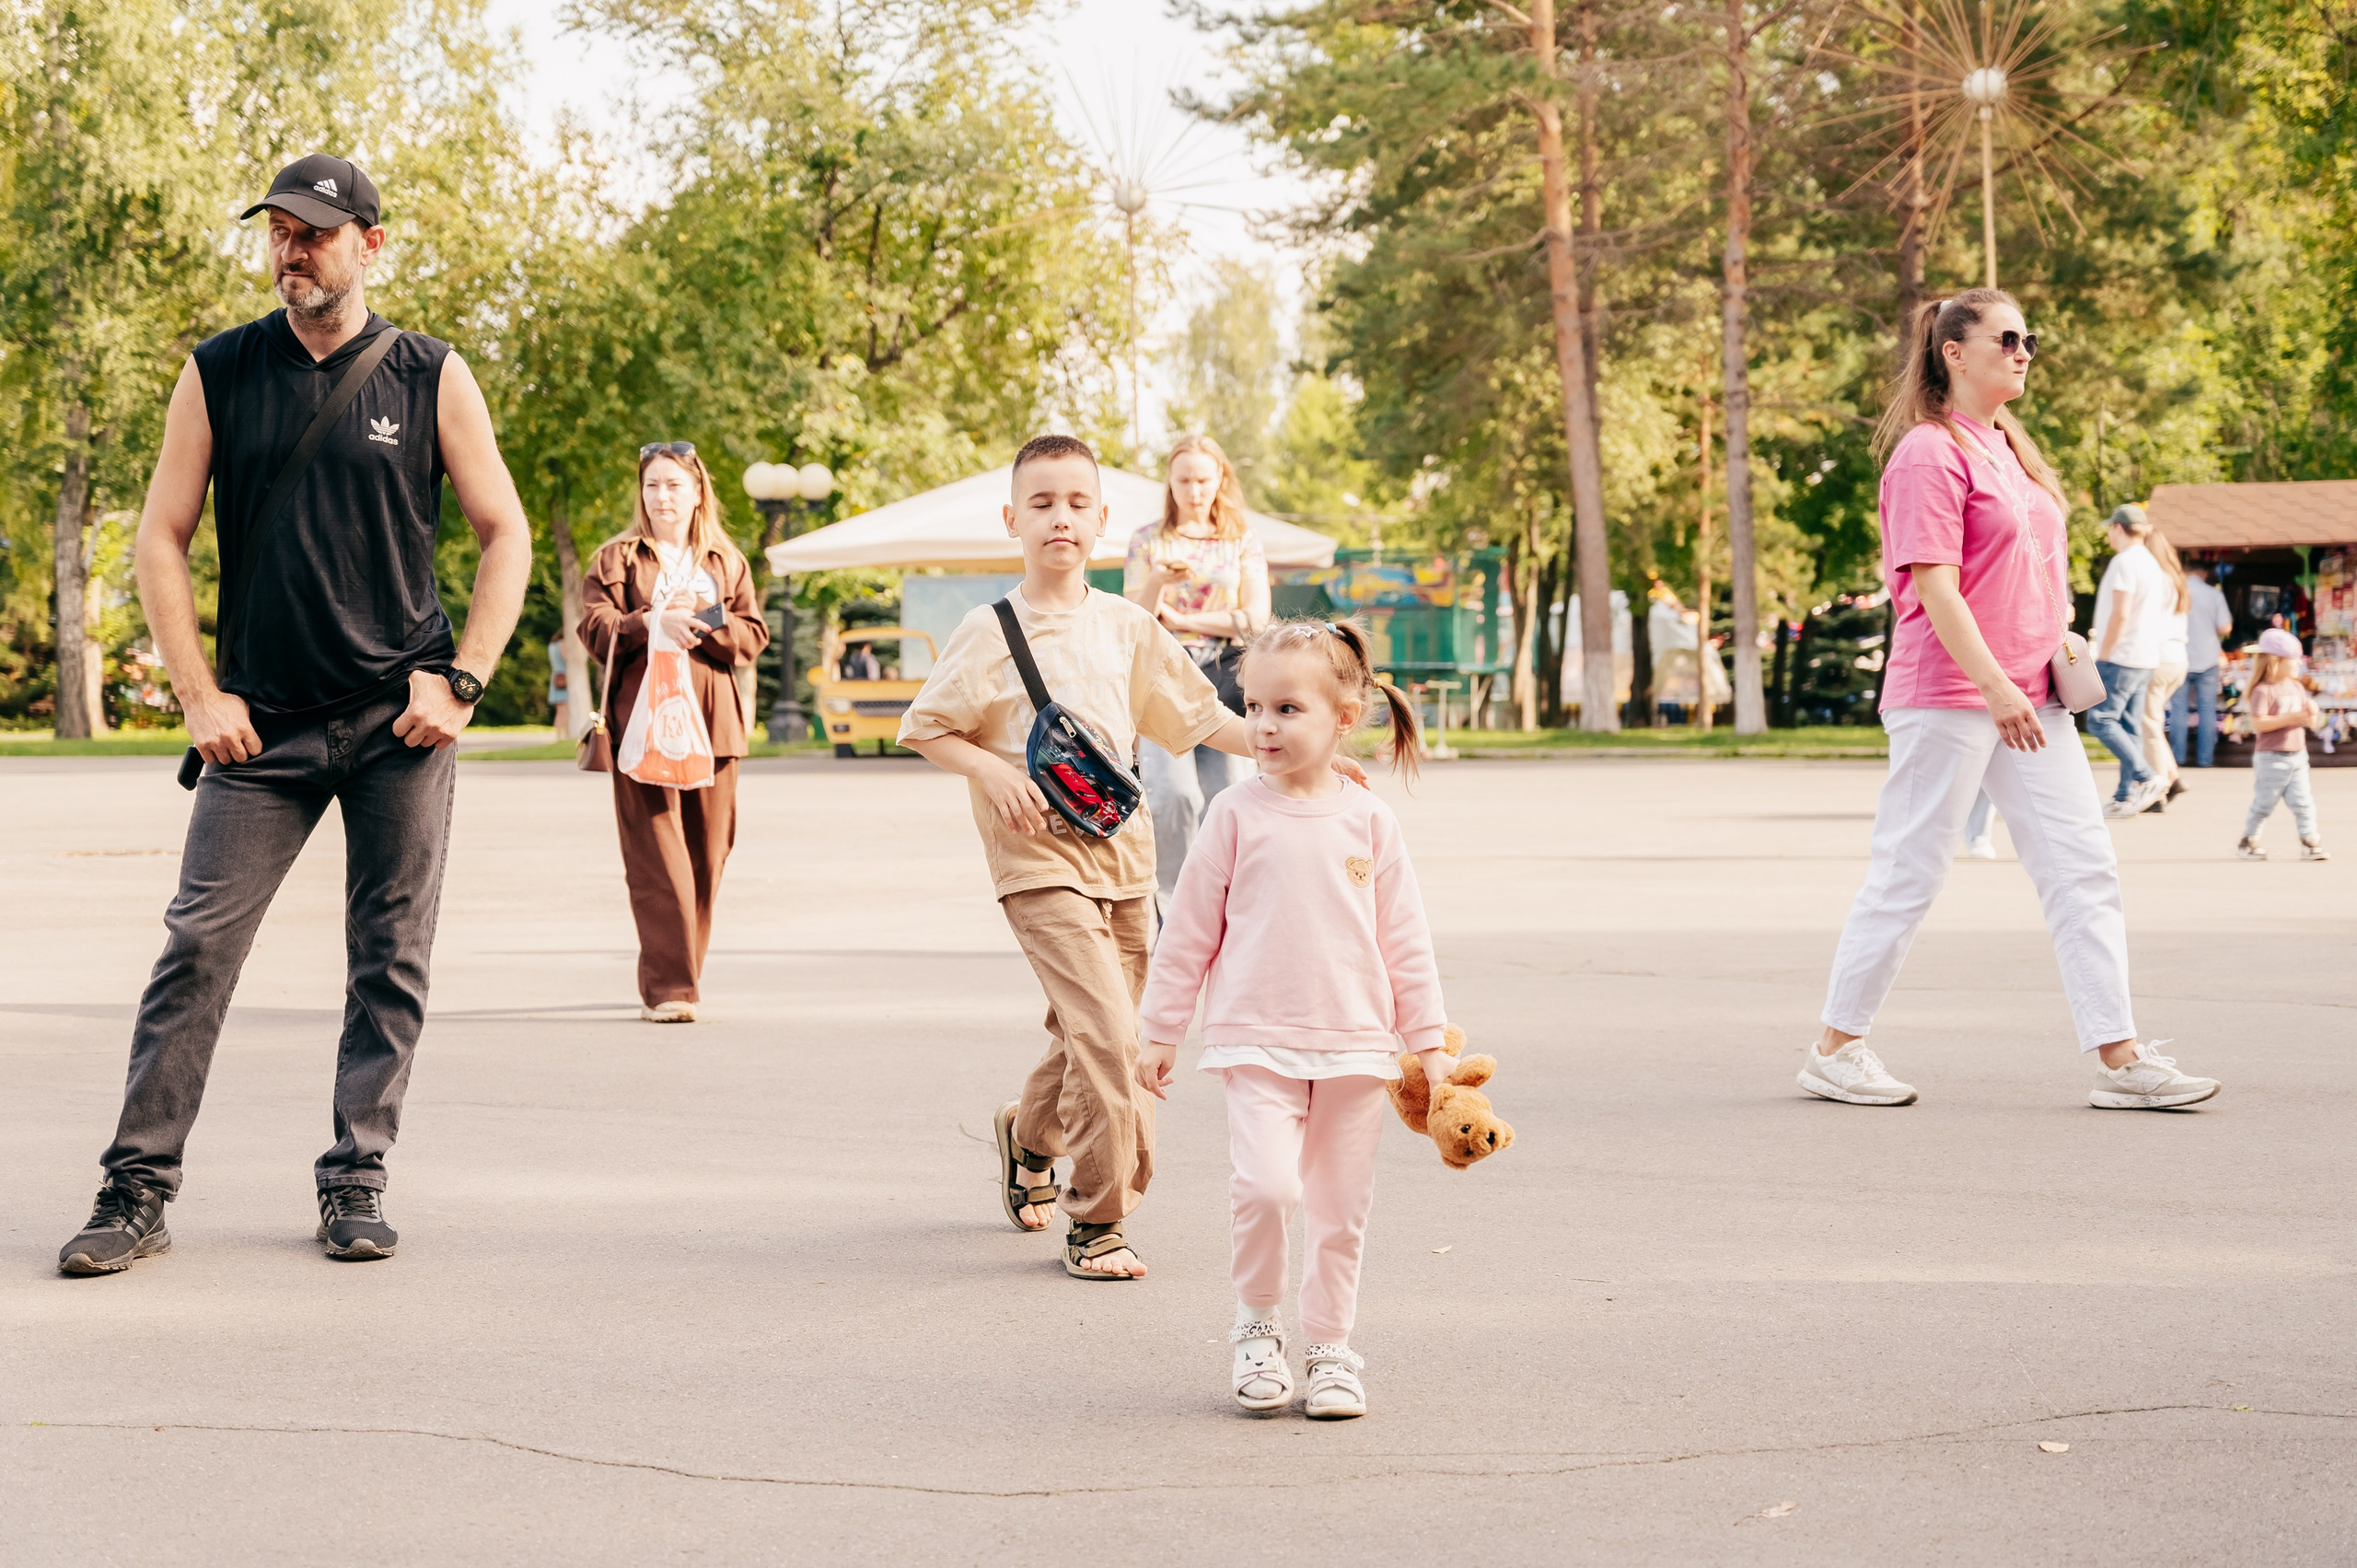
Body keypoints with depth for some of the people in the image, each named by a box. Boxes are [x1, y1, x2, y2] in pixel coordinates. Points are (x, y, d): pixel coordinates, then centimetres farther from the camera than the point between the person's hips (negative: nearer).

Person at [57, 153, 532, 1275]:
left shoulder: (429, 377, 3)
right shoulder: (218, 374, 4)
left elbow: (506, 535, 7)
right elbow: (161, 540, 6)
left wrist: (459, 682, -3)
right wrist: (198, 695, -2)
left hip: (400, 722, 0)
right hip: (262, 723, 0)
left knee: (391, 959, 2)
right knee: (198, 944, -6)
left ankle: (355, 1181, 13)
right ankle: (139, 1190, 0)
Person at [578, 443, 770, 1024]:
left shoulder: (728, 562, 17)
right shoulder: (616, 557, 10)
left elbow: (753, 636, 8)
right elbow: (596, 629, -2)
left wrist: (704, 622, -10)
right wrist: (653, 623, -18)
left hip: (711, 723, 3)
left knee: (707, 854, 3)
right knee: (657, 856, -11)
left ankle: (682, 975, 15)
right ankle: (668, 987, -13)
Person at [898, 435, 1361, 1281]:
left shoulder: (1126, 626, 8)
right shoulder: (991, 632, -5)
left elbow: (1196, 716, 15)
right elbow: (922, 727, 1)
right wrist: (992, 771, -15)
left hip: (1120, 849, 5)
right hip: (1038, 856, -5)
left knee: (1086, 1033, 13)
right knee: (1107, 1031, -17)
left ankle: (1027, 1134, 46)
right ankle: (1096, 1221, -6)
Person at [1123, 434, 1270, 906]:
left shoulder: (1243, 543, 12)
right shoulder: (1148, 541, 12)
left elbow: (1255, 618, 1)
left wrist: (1179, 618, -1)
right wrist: (1157, 581, -13)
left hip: (1223, 674, 1)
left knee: (1222, 796, -11)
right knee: (1173, 793, -19)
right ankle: (1168, 898, -4)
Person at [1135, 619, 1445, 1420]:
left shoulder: (1369, 822, 4)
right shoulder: (1237, 814, -1)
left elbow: (1404, 939, 9)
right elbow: (1189, 929, 5)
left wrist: (1431, 1040, 8)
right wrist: (1159, 1030, 6)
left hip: (1355, 1045, 2)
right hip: (1257, 1038, -2)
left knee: (1340, 1210, 6)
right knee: (1266, 1183, -19)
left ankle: (1330, 1350, 21)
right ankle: (1256, 1324, 4)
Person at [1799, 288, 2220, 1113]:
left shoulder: (2011, 449, 17)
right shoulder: (1929, 452, -11)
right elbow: (1933, 584, -18)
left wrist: (2058, 650, 16)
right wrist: (1994, 687, -23)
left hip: (2028, 698, 9)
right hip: (1946, 696, -9)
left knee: (2084, 870, 1)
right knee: (1908, 875, -1)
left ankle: (2120, 1061, 1)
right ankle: (1836, 1050, 12)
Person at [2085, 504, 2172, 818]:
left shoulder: (2125, 562, -13)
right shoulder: (2151, 563, 16)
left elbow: (2120, 614, -19)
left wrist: (2103, 655, -13)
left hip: (2121, 657, -9)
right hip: (2146, 658, 9)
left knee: (2100, 721, -7)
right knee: (2129, 727, 8)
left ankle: (2148, 778, -15)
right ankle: (2126, 796, 7)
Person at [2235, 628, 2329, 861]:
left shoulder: (2296, 687, 11)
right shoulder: (2264, 691, -13)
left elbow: (2311, 723, 16)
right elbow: (2258, 723, -23)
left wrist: (2312, 714, -8)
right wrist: (2289, 718, -26)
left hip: (2298, 756, 6)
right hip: (2272, 758, -6)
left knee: (2303, 802, 1)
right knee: (2264, 803, 3)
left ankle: (2310, 843, 3)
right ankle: (2248, 841, 17)